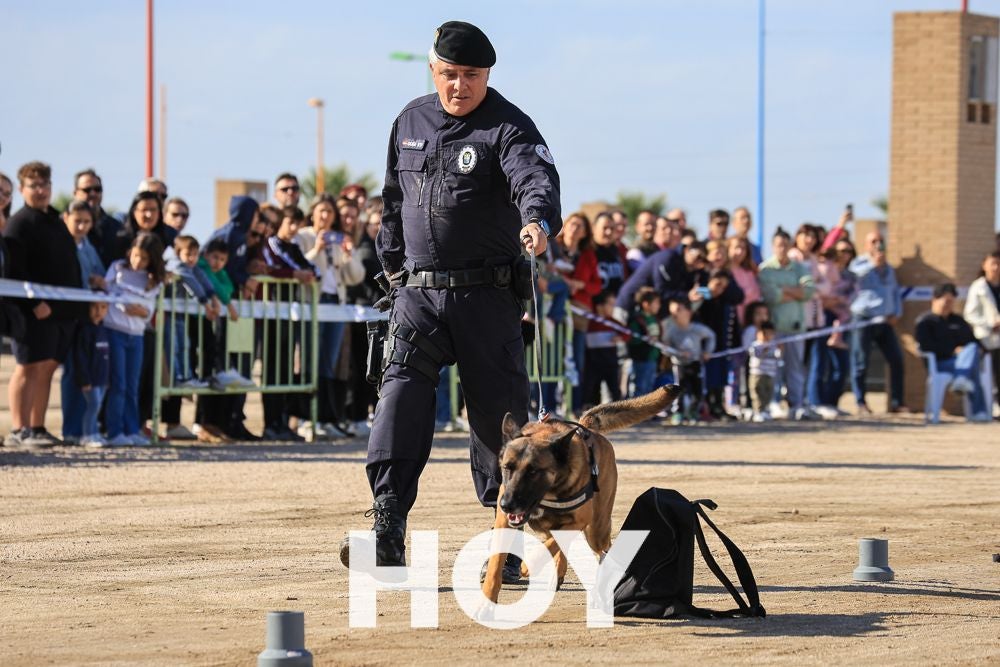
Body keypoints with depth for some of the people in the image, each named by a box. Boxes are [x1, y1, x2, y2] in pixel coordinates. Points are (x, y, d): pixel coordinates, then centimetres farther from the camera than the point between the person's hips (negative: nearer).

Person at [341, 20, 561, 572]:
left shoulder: (509, 128, -7)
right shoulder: (410, 122, 11)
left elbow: (536, 177, -27)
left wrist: (537, 221, -48)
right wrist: (393, 264, 22)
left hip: (487, 297, -4)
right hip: (418, 293, 4)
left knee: (498, 412, 2)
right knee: (402, 396, -13)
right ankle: (387, 535, -20)